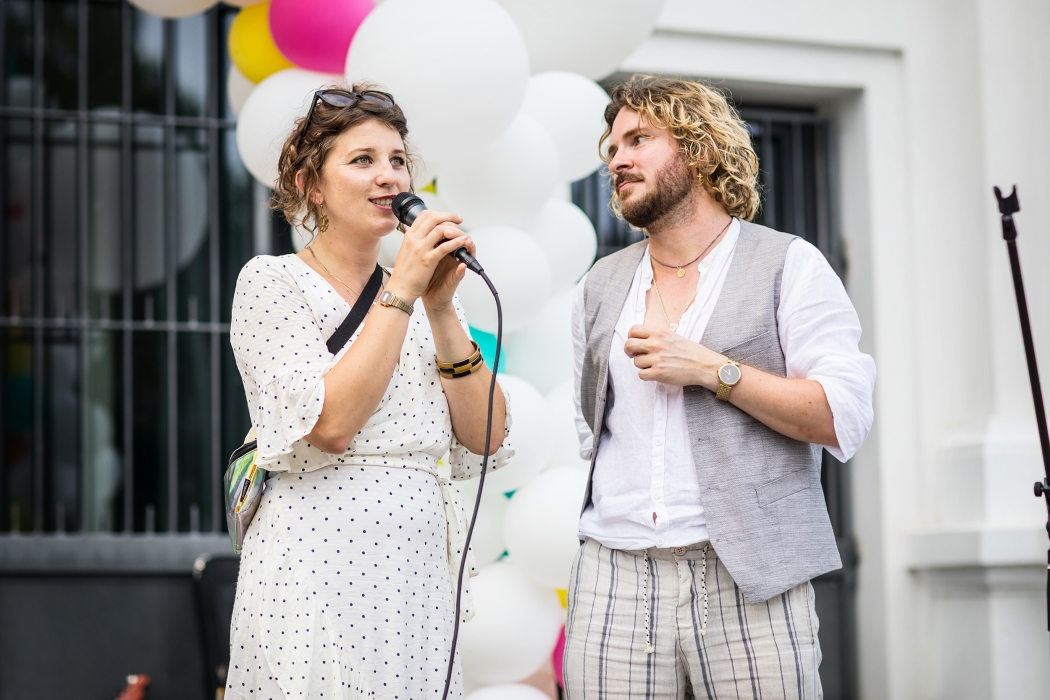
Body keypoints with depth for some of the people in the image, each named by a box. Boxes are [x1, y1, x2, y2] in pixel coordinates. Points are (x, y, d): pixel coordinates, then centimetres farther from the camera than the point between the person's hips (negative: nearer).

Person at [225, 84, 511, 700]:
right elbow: (330, 424, -16)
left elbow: (485, 440, 3)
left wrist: (441, 307, -5)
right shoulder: (272, 282, -2)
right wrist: (400, 291, -13)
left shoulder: (426, 294, 13)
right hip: (321, 566, -5)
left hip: (420, 573, 5)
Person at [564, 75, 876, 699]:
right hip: (614, 581, 4)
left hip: (749, 582, -3)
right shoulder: (602, 286, 18)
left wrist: (712, 370, -11)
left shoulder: (787, 265, 3)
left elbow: (845, 419, -6)